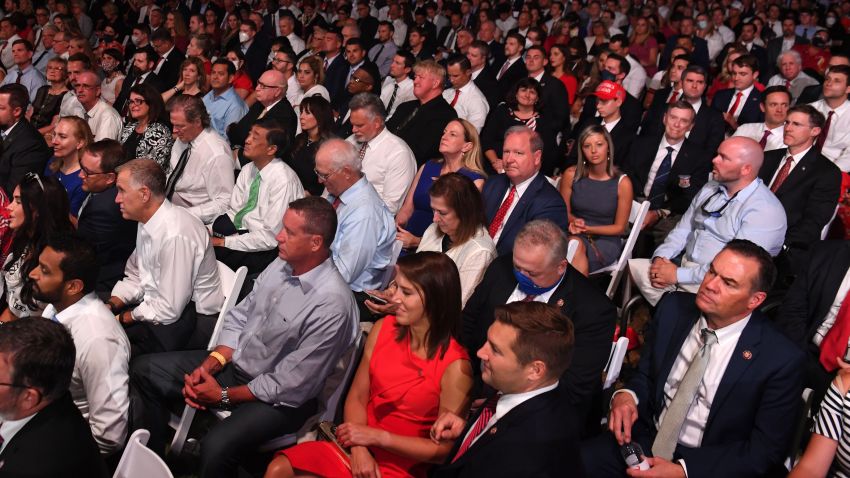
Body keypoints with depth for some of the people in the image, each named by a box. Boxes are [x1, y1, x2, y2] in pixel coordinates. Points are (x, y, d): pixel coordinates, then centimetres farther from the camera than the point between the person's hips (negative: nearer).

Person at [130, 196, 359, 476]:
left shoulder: (332, 304, -28)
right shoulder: (282, 266, -4)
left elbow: (290, 387, -23)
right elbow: (238, 318, 7)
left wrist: (224, 395, -13)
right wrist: (209, 365, -8)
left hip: (277, 399, -8)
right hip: (235, 362, 8)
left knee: (216, 448, -34)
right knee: (145, 371, 6)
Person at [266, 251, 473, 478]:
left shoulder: (455, 366, -19)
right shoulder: (383, 328, -2)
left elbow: (444, 448, -13)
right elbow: (356, 397, 2)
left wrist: (378, 436, -16)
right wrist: (359, 448, -14)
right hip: (359, 448, 5)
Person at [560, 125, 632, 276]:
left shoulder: (622, 183, -7)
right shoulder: (571, 175, -2)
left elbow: (619, 228, -1)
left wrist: (587, 228, -12)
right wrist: (575, 222, -13)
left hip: (606, 240, -2)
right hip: (575, 236, 2)